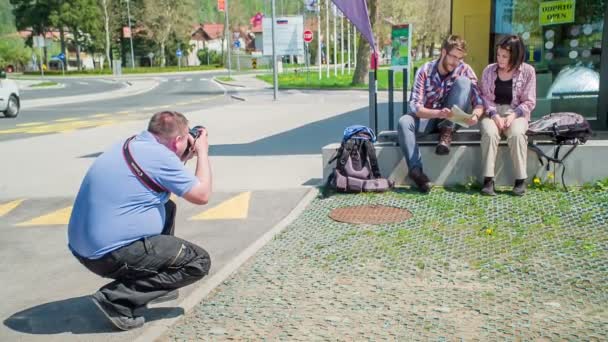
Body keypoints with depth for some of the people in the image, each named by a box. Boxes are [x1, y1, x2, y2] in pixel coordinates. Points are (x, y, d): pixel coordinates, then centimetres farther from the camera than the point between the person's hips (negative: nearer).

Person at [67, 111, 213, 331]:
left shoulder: (130, 146, 10)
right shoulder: (160, 156, -16)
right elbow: (202, 195, -7)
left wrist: (184, 159, 23)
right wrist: (202, 152, 5)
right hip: (111, 254, -9)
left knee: (166, 208, 26)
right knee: (199, 262, 0)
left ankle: (155, 284, 26)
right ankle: (117, 298, -6)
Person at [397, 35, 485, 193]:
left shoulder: (465, 70, -9)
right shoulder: (425, 71, -12)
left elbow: (478, 102, -12)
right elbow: (415, 106, -20)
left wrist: (475, 115, -38)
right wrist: (438, 113, -40)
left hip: (453, 119, 0)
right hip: (428, 117, 0)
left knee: (463, 81, -22)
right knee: (404, 122, -32)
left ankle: (446, 133, -22)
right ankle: (416, 170, -34)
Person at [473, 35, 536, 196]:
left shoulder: (527, 71, 0)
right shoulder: (489, 70, 6)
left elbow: (529, 102, -1)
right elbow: (484, 97, 2)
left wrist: (513, 115, -17)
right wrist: (494, 114, -15)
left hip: (516, 113, -1)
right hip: (492, 112, 1)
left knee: (517, 135, -35)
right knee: (489, 133, -34)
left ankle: (521, 180, -24)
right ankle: (488, 179, -31)